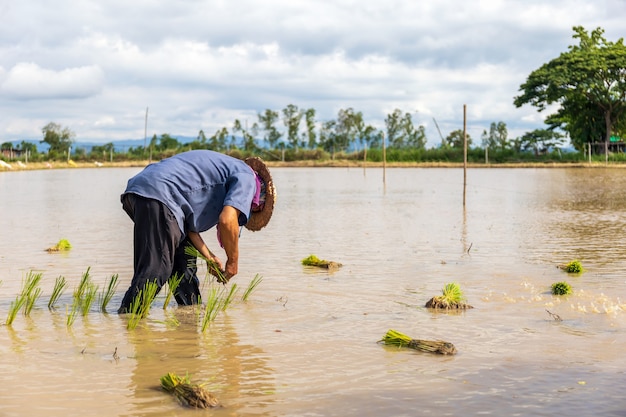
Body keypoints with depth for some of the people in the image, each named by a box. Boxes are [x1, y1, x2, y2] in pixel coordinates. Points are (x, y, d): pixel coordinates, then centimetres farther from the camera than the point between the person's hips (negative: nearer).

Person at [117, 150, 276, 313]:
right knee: (156, 268, -11)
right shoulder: (247, 177, 6)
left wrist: (209, 257, 19)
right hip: (158, 195, -10)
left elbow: (188, 223, 24)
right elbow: (227, 220, -12)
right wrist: (233, 261, 1)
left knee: (184, 260, 20)